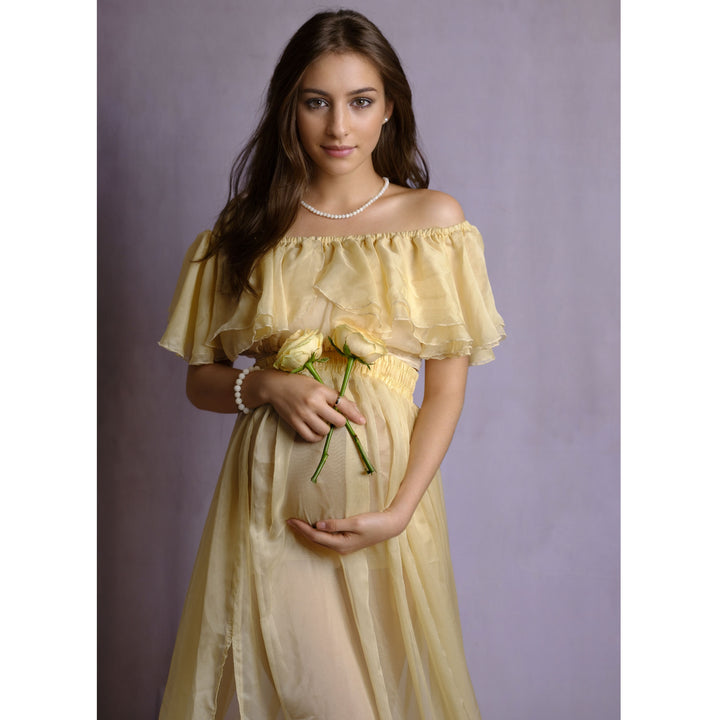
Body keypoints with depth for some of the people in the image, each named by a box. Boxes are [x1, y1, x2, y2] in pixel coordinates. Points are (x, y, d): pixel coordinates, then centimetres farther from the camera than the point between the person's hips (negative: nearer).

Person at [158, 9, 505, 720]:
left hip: (386, 492, 0)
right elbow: (200, 379, 9)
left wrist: (398, 512, -13)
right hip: (271, 500, 1)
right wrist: (269, 386, -12)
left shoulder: (434, 219, 0)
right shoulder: (248, 227, 4)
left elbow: (448, 386, -2)